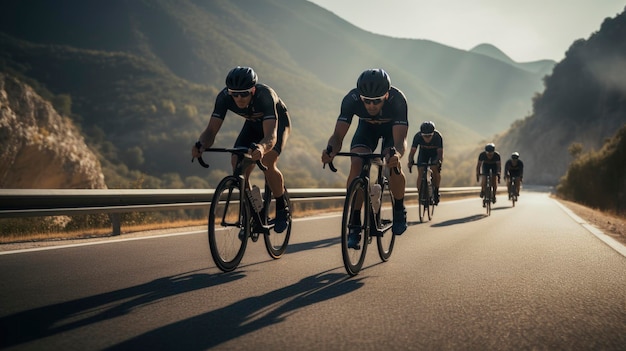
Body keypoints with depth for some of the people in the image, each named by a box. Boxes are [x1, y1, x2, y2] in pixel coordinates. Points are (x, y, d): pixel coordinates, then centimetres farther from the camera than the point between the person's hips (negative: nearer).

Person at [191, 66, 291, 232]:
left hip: (278, 122, -4)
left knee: (267, 163, -28)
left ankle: (282, 209, -4)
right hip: (253, 124, 5)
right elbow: (211, 130, -31)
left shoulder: (265, 95, -42)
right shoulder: (224, 97, -30)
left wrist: (261, 148, -74)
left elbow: (271, 135, -51)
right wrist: (200, 145, -54)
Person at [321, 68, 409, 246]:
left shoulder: (397, 100, -39)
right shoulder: (352, 99, -35)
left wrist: (397, 154, -67)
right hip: (367, 126, 2)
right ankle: (354, 225, -14)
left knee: (394, 165, -27)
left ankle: (399, 210, 2)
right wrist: (331, 150, -58)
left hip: (392, 127, -1)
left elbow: (400, 139, -44)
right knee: (356, 165, -23)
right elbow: (338, 134, -36)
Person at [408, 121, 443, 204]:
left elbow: (440, 152, -32)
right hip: (423, 153, 2)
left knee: (435, 169, -26)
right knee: (420, 172, -16)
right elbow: (412, 151, -32)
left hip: (435, 153, -2)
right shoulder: (417, 136, -31)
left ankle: (436, 191, -7)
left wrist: (439, 161, -52)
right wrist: (410, 161, -51)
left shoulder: (438, 137, -34)